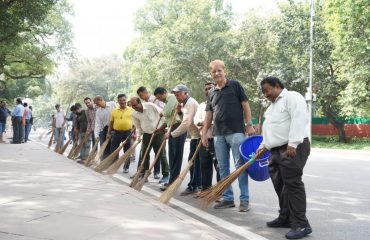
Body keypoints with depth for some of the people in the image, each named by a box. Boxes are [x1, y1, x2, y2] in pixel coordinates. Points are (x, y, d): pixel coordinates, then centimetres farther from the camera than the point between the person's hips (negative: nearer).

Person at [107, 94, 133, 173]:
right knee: (114, 150, 4)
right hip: (116, 132, 1)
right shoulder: (114, 111, 5)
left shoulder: (131, 110, 0)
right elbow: (111, 122, 10)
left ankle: (126, 167, 18)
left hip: (128, 132, -1)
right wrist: (109, 133, 8)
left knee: (127, 151, 6)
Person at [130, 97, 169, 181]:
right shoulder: (134, 114, -1)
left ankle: (166, 175, 6)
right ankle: (142, 174, 14)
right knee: (143, 154, 4)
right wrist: (139, 135, -4)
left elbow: (162, 114, -6)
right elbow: (138, 127, 9)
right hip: (146, 134, 4)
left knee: (161, 154, -2)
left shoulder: (150, 106, -14)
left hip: (158, 133, -4)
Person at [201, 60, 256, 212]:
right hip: (219, 134, 5)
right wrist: (204, 133, 11)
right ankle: (228, 198, 16)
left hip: (236, 132, -5)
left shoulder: (235, 85, 1)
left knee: (240, 165, -5)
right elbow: (209, 114, 16)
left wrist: (249, 125, -8)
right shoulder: (211, 93, 14)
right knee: (223, 167, 8)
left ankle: (244, 199, 0)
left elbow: (245, 105, -1)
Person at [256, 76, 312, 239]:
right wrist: (264, 145, 19)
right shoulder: (272, 106, 25)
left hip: (292, 149, -10)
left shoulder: (292, 97, -7)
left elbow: (299, 120, -20)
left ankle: (301, 224, -8)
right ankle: (286, 218, 22)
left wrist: (292, 144, -26)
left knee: (293, 184, -11)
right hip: (276, 151, 10)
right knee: (280, 185, 11)